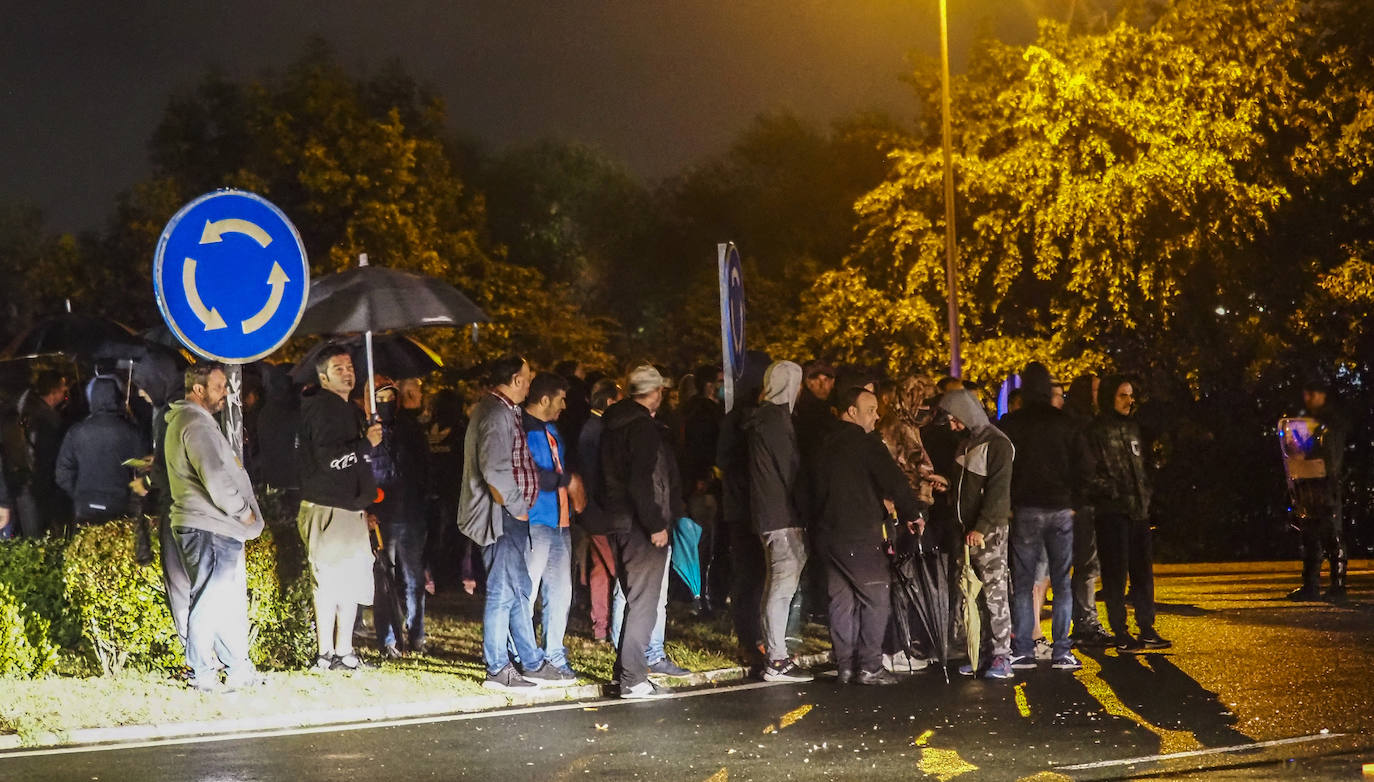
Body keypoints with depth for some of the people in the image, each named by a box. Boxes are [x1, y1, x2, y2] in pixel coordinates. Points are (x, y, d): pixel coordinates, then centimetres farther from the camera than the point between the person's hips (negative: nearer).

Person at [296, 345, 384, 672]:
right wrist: (366, 443, -14)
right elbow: (327, 458, -20)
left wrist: (367, 498, 22)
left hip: (352, 508, 10)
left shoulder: (351, 410, 20)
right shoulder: (320, 407, -10)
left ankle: (344, 652, 19)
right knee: (330, 582, -8)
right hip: (326, 509, -10)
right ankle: (326, 655, -4)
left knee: (352, 584, 12)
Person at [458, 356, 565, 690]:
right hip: (502, 516, -11)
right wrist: (518, 508, -15)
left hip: (511, 516, 11)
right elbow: (494, 472, -25)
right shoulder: (497, 414, -16)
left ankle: (532, 664, 21)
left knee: (518, 590, 15)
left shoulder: (500, 410, 17)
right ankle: (498, 670, -1)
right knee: (503, 592, -6)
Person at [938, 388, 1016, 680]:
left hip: (988, 532, -8)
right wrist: (959, 526, 13)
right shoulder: (965, 443, 17)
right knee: (973, 595, 6)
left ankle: (1001, 656, -5)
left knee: (994, 594, -7)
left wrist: (981, 528, -20)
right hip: (966, 532, 8)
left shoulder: (997, 444, -9)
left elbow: (997, 491, -15)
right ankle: (982, 653, 10)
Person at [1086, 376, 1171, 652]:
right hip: (1112, 513, -7)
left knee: (1143, 570, 9)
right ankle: (1121, 635, 2)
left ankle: (1147, 631, 15)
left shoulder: (1132, 428, 18)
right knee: (1116, 573, -3)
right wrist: (1113, 493, -15)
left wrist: (1145, 493, 15)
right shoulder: (1096, 431, -6)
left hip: (1138, 510, 7)